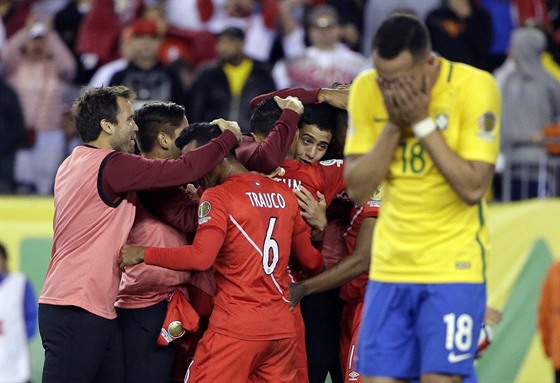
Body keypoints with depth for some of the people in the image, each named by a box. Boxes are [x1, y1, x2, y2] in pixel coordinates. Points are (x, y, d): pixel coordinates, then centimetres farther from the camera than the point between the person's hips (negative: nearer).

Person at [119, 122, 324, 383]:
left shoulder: (218, 197, -7)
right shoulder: (283, 194, 12)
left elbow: (200, 258, -19)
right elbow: (311, 260, 18)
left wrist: (143, 254, -11)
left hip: (237, 329, -6)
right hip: (282, 328, 6)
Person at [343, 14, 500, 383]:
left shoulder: (475, 86, -13)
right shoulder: (366, 89, -1)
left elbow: (473, 188, -18)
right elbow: (357, 189, -3)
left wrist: (422, 123, -19)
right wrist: (394, 125, -14)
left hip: (454, 266, -4)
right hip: (390, 266, 4)